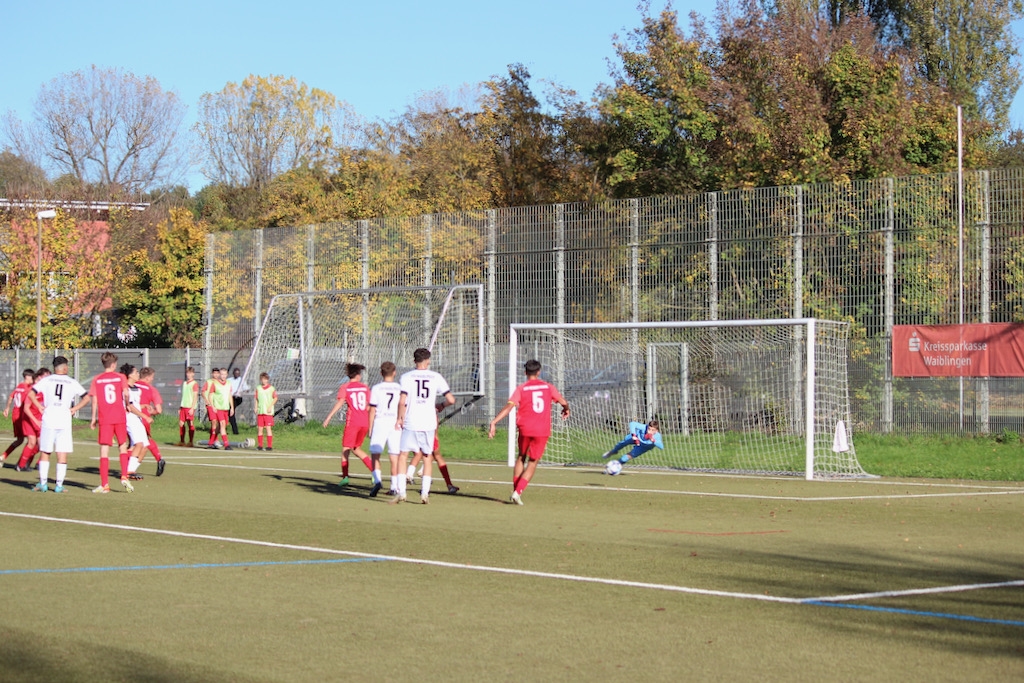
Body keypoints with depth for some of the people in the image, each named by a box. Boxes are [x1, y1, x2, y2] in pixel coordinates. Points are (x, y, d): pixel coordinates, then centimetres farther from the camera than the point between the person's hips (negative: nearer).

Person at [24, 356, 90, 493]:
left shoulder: (46, 380, 5)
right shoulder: (72, 382, 7)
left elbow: (31, 394, -4)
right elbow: (86, 398, 4)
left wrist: (40, 407, 3)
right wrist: (74, 409, 6)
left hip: (48, 420, 0)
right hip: (64, 420, 0)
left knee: (45, 452, 9)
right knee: (62, 454, 3)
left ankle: (43, 483, 8)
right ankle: (59, 485, 1)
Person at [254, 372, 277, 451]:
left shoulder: (271, 388, 1)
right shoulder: (258, 388, 11)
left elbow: (275, 398, 2)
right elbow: (256, 398, 14)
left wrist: (270, 407, -7)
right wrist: (255, 407, 1)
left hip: (268, 412, -4)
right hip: (260, 411, 4)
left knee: (268, 428, -8)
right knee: (259, 428, 4)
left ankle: (270, 446, -6)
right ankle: (259, 445, 11)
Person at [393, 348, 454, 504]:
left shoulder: (406, 377, -1)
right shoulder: (436, 377, 3)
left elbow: (402, 401, -12)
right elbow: (451, 400, 0)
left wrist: (400, 418, 3)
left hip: (410, 423, -1)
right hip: (429, 424, 1)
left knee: (403, 455, 8)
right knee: (427, 457, 14)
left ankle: (401, 491, -1)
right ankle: (425, 493, 7)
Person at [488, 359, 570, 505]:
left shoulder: (521, 389, 1)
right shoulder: (548, 386, 7)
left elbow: (509, 406, -11)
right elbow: (564, 402, 9)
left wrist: (494, 422, -15)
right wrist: (566, 410, 34)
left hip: (525, 429, 0)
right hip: (542, 431, 0)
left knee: (521, 458, 22)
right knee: (533, 462, 8)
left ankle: (515, 490, 19)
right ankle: (518, 491, -6)